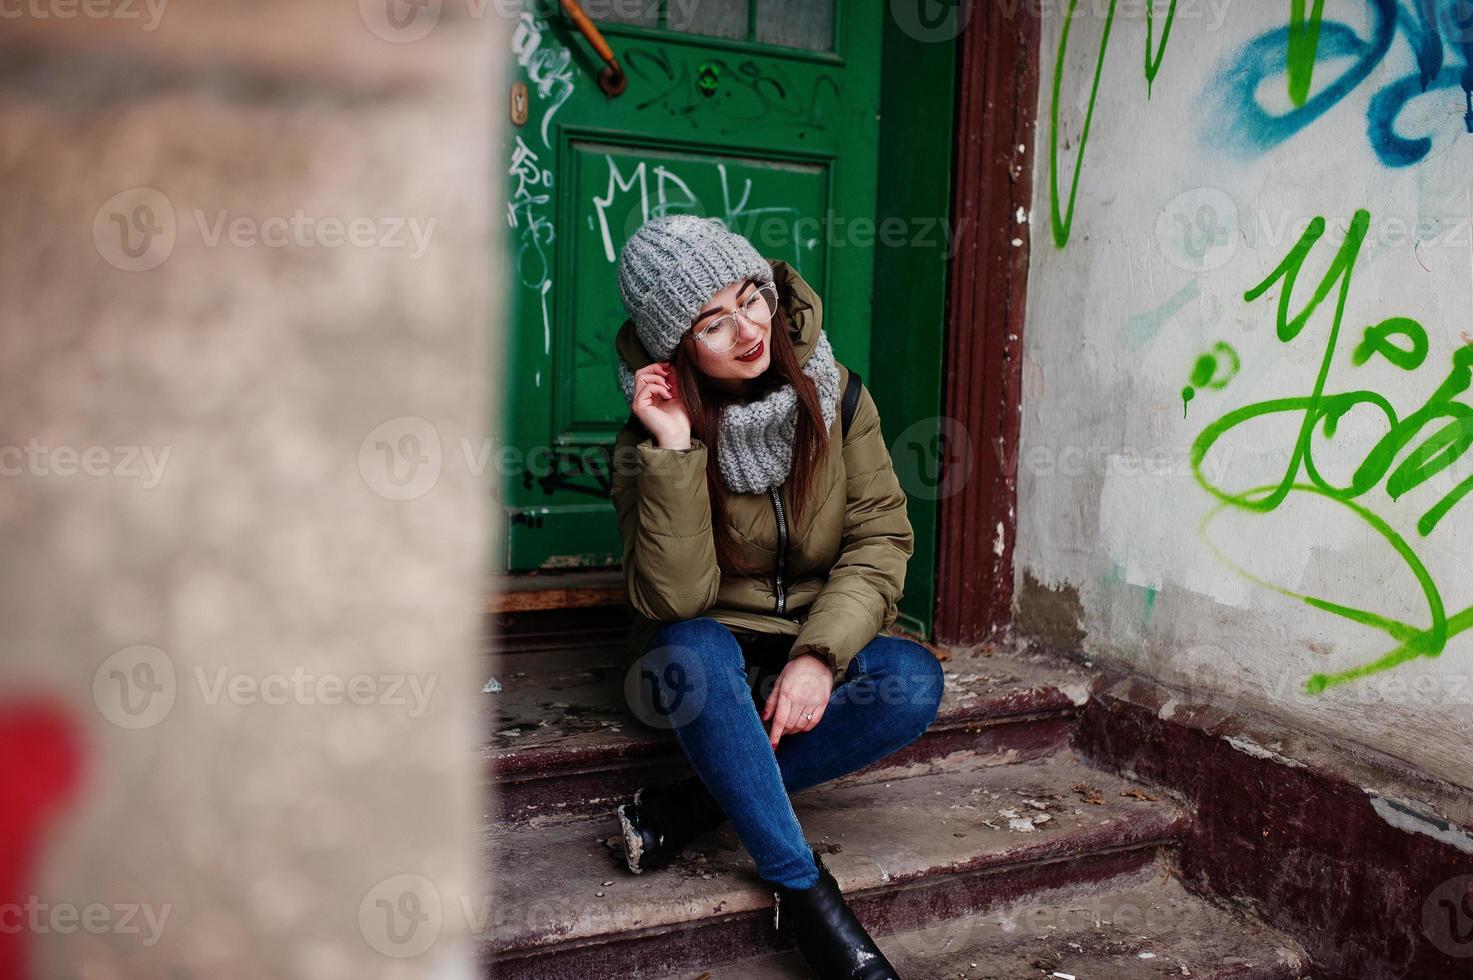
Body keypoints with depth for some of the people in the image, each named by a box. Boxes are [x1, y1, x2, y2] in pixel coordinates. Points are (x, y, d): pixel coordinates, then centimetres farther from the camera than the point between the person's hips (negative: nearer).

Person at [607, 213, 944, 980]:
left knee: (914, 680, -28)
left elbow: (881, 536, -9)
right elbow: (676, 600, -22)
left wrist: (820, 655, -23)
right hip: (708, 658, -2)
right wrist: (675, 450, -31)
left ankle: (683, 810, -21)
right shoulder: (650, 438, -13)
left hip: (817, 645, 2)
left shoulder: (832, 393, -6)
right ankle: (804, 892, -26)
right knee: (693, 651, -37)